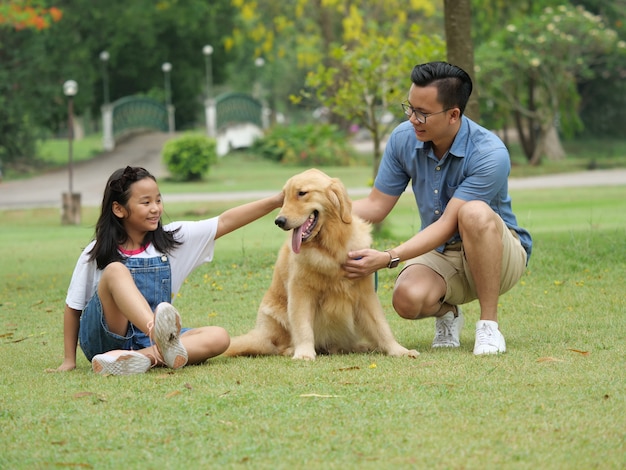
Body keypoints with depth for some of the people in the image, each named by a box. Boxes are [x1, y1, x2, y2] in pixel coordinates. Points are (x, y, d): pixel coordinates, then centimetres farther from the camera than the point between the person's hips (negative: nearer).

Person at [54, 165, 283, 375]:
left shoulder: (170, 239, 5)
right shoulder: (97, 254, -2)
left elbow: (224, 222, -1)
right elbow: (73, 307, 3)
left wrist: (276, 201, -8)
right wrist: (69, 360, 2)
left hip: (148, 340, 4)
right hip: (106, 338, -4)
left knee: (219, 337, -19)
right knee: (115, 271, -28)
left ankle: (140, 358, -40)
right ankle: (161, 334, -57)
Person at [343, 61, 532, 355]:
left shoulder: (490, 154, -26)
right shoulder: (404, 138, -8)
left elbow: (447, 225, -28)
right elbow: (376, 206, -1)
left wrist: (389, 258, -38)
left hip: (498, 255, -4)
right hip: (439, 255, 4)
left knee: (475, 213, -38)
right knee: (407, 298, -32)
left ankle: (489, 324, -23)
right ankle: (446, 312, 8)